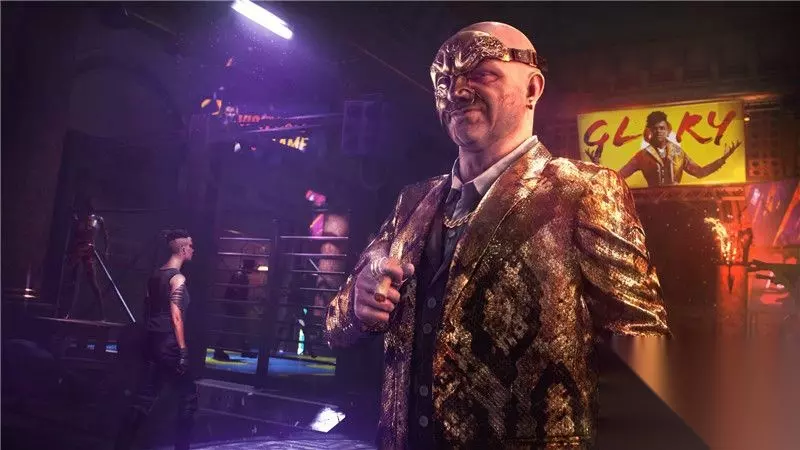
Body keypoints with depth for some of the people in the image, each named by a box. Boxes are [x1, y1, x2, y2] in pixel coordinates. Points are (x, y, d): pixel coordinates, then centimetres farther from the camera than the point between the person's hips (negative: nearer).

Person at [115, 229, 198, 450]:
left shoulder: (155, 275, 12)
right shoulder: (178, 278, -14)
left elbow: (147, 309, 17)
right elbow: (176, 317, -19)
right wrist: (183, 351, -19)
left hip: (153, 342, 9)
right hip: (169, 345, -9)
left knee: (145, 397, 13)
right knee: (188, 395, 4)